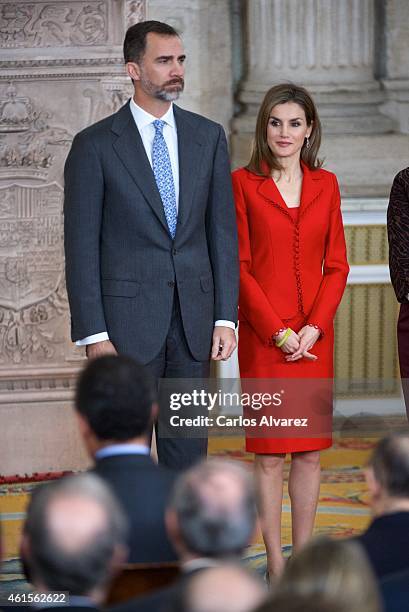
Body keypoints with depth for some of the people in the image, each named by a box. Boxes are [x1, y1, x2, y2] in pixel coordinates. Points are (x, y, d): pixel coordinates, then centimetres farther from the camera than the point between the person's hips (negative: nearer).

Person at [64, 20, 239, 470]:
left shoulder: (208, 137, 8)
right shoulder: (95, 145, -4)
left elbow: (223, 231, 8)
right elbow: (81, 246, -5)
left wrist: (225, 316, 1)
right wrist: (93, 333, -10)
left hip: (194, 319, 4)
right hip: (127, 322, -4)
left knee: (188, 450, 8)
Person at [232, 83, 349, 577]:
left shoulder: (325, 185, 9)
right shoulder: (243, 184, -1)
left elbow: (336, 265, 7)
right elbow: (240, 267, -4)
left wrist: (314, 327, -7)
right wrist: (278, 332, -11)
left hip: (314, 336, 3)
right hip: (262, 336, -3)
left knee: (310, 452, 5)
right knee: (269, 453, -1)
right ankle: (275, 565, 4)